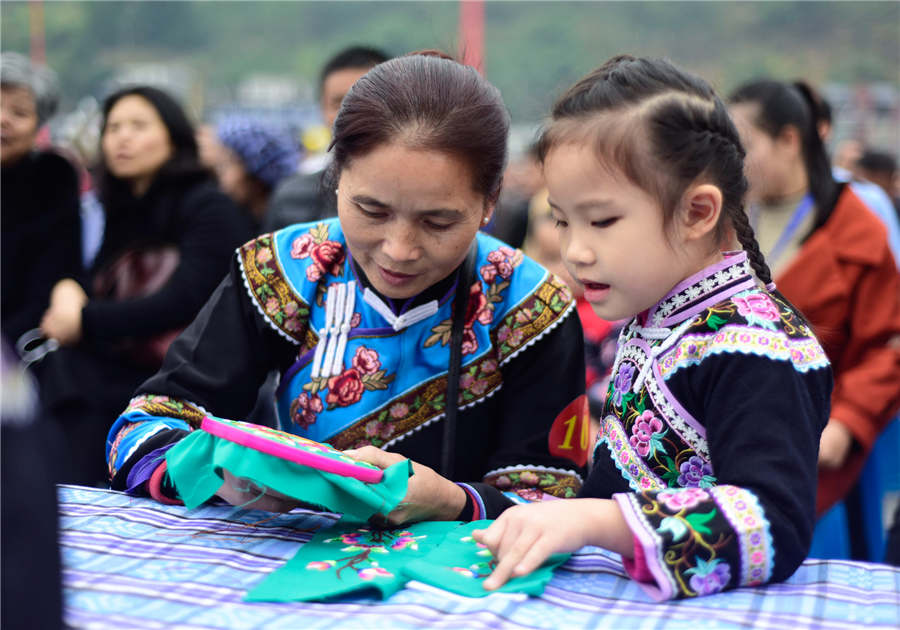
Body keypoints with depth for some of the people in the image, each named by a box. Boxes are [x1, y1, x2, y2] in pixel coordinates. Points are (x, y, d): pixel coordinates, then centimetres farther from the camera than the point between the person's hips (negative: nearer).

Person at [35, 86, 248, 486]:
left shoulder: (209, 208, -2)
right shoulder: (124, 211, 17)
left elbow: (182, 303, -11)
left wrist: (85, 321, -6)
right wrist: (68, 293, -8)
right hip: (122, 372, 5)